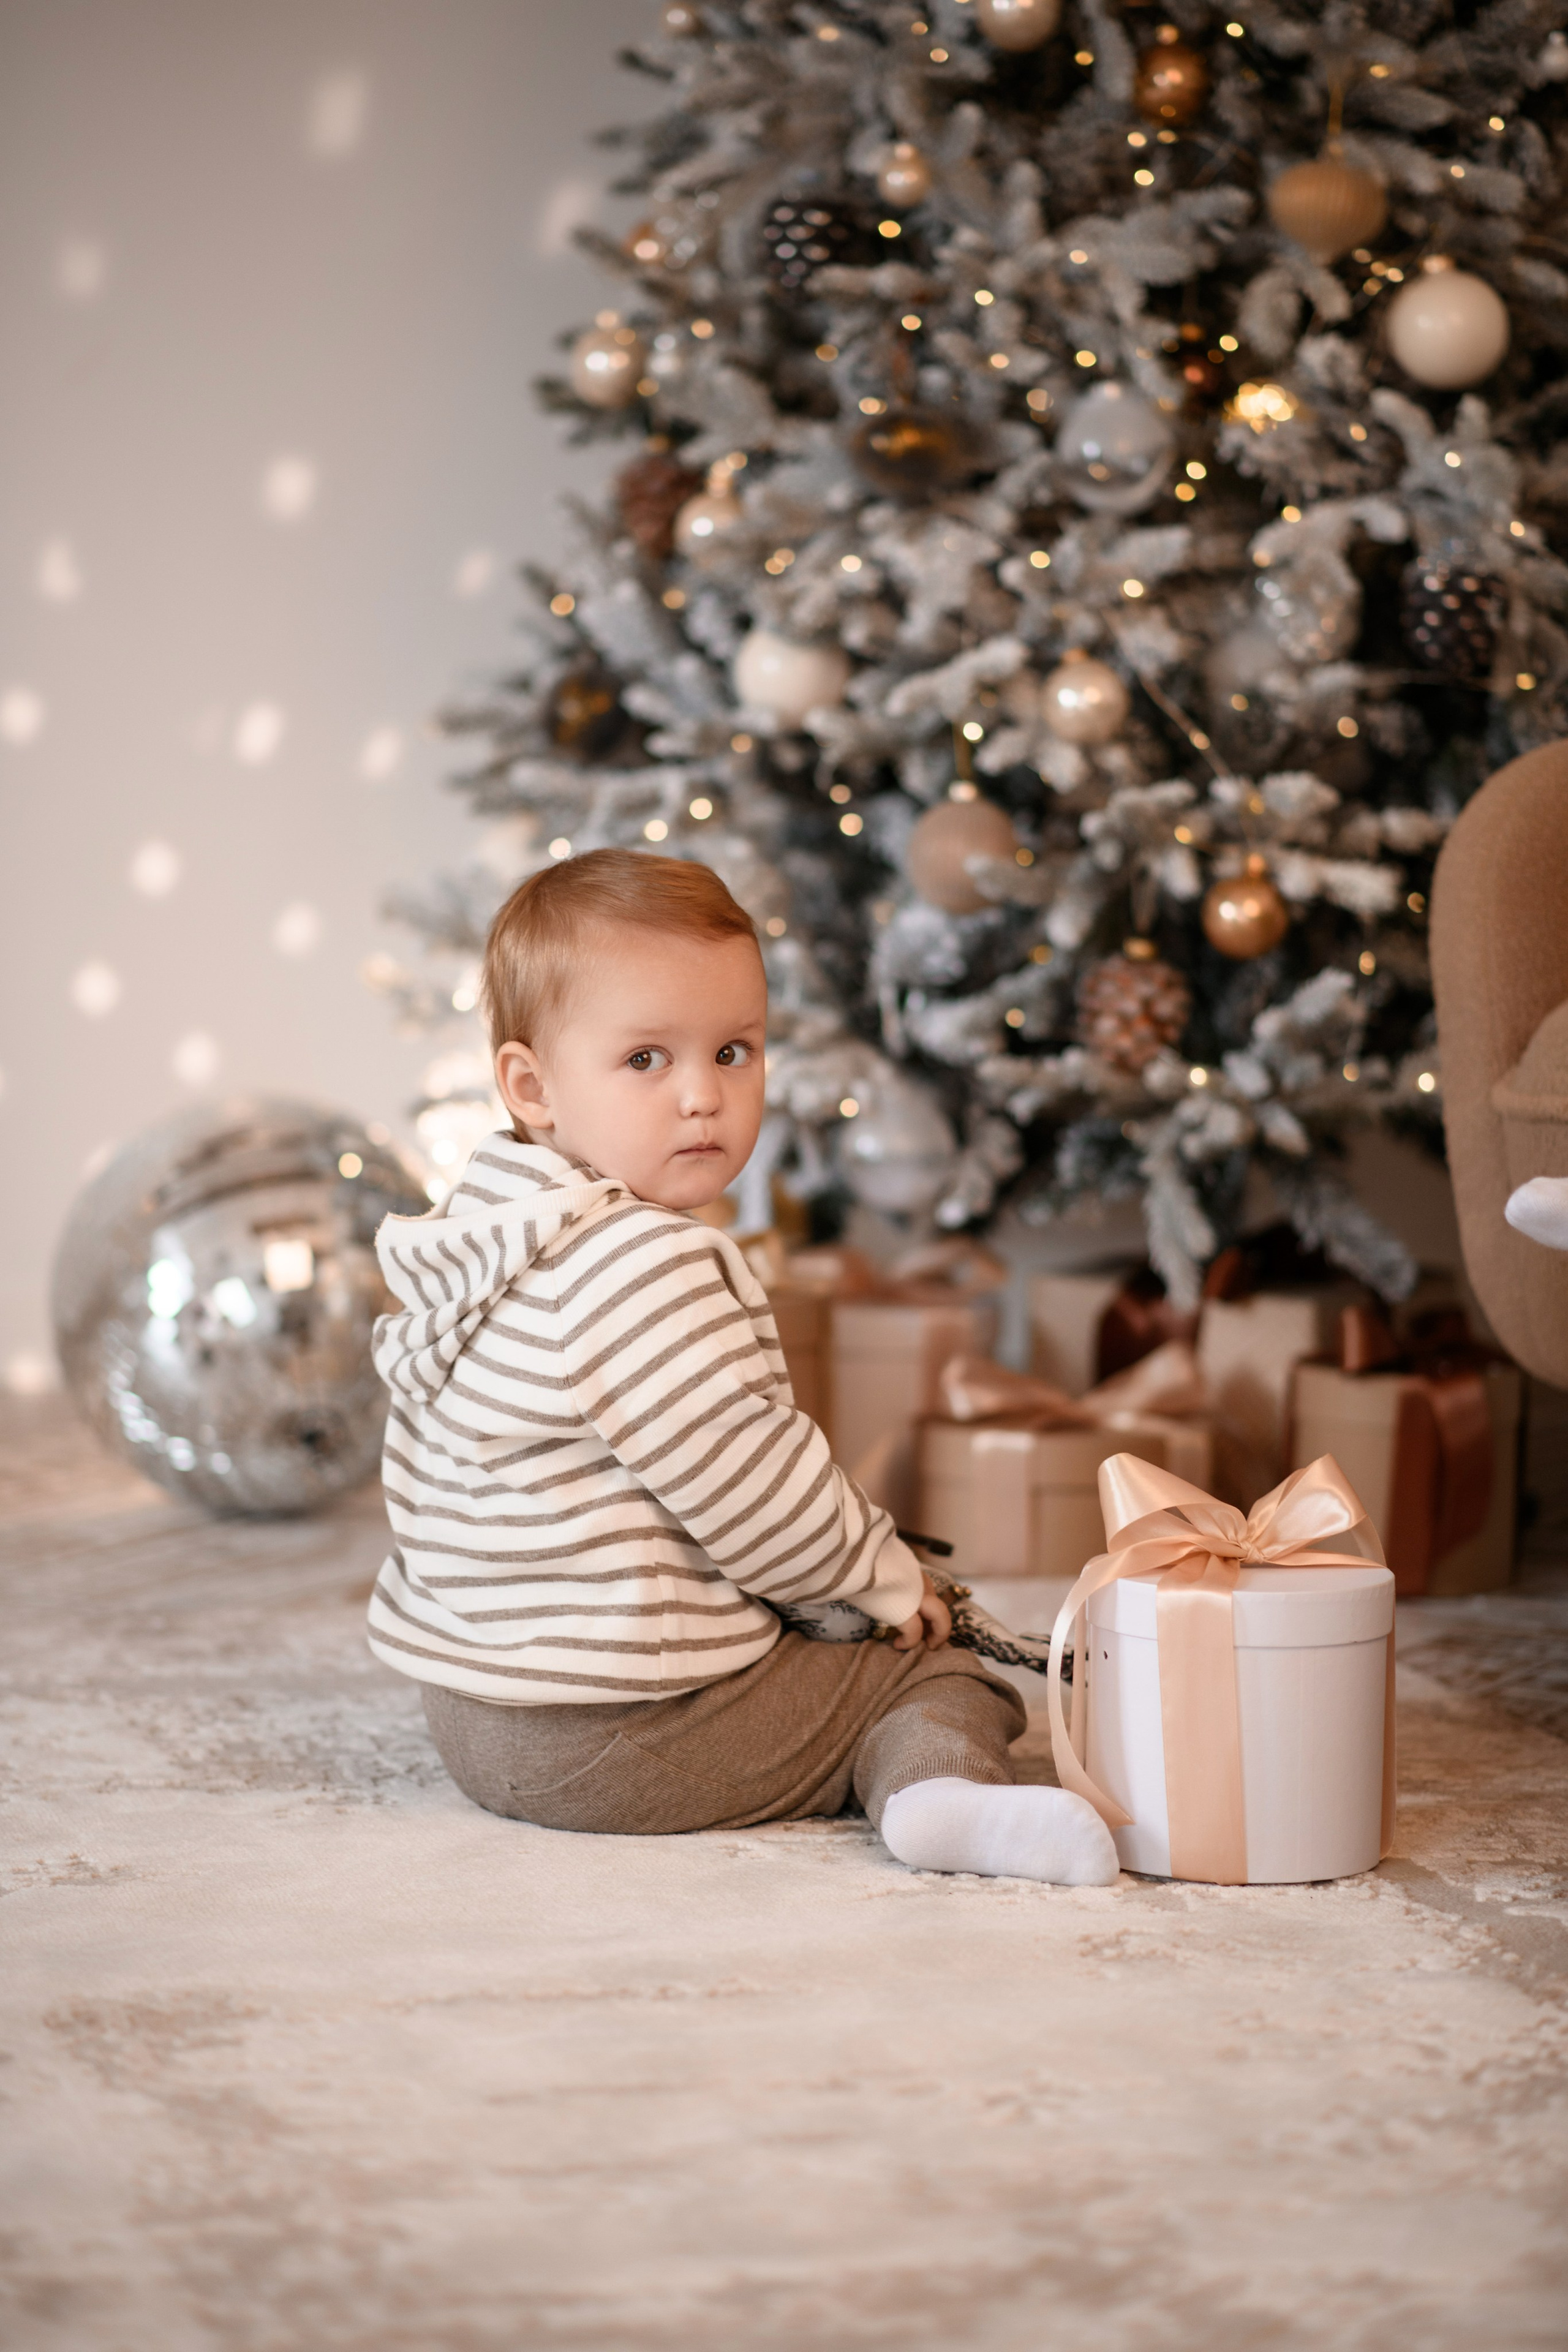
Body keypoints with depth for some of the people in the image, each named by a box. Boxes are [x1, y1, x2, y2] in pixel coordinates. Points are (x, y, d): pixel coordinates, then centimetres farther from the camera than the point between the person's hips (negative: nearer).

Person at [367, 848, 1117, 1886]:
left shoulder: (476, 1239, 8)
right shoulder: (646, 1267, -26)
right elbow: (747, 1481, -24)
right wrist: (887, 1575, -5)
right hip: (625, 1739, -10)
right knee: (941, 1674, -1)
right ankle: (938, 1787, -25)